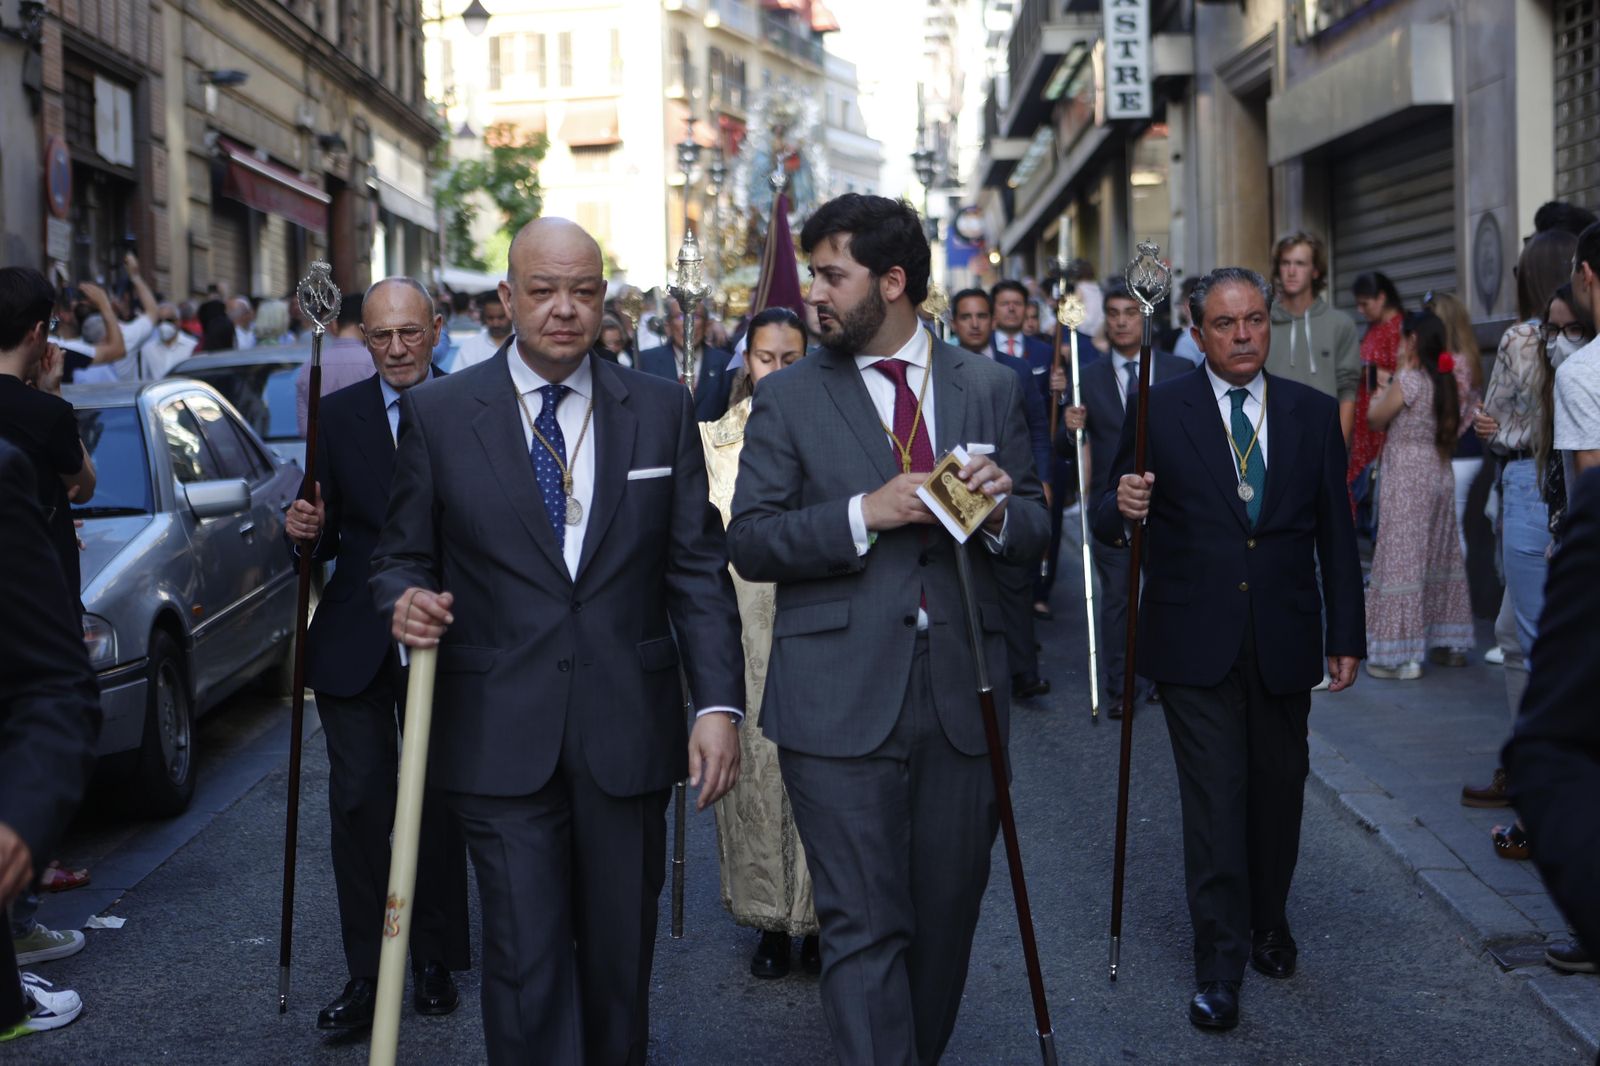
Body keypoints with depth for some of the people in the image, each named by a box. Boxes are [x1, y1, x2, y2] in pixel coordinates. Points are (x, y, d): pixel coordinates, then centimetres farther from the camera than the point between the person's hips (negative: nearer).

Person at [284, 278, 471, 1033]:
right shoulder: (337, 415, 4)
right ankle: (365, 976, 5)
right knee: (359, 801, -2)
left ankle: (435, 963, 22)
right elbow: (328, 538, 4)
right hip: (355, 643, 1)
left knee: (437, 804, 9)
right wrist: (306, 532, -18)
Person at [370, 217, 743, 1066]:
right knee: (527, 963, -5)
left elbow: (698, 570, 4)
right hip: (501, 740, -2)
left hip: (627, 733, 2)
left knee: (620, 957, 12)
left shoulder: (661, 409, 6)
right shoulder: (437, 412, 2)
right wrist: (405, 601, -16)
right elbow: (401, 557, 8)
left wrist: (719, 703, -5)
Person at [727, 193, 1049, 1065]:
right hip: (841, 700, -3)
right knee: (864, 928, -4)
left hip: (962, 693, 3)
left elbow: (1035, 531, 13)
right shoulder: (788, 397, 3)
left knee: (948, 917, 14)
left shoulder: (989, 389, 10)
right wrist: (865, 514, -18)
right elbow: (748, 540, -4)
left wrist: (1000, 511, -11)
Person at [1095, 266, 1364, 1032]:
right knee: (1215, 798, -3)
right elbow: (1109, 525, -4)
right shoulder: (1159, 411, -2)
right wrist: (1122, 507, -28)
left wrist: (1346, 635, 4)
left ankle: (1269, 922, 35)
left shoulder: (1314, 414, 5)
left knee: (1278, 789, 14)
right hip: (1195, 643, -3)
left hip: (1283, 644, 3)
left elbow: (1336, 534, 7)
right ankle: (1220, 963, 3)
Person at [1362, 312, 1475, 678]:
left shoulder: (1407, 380, -14)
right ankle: (1451, 644, 23)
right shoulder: (1450, 381, 7)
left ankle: (1403, 656, -7)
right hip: (1441, 475, 8)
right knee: (1440, 559, 16)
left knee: (1402, 561, -5)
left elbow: (1375, 418, -4)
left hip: (1406, 479, -8)